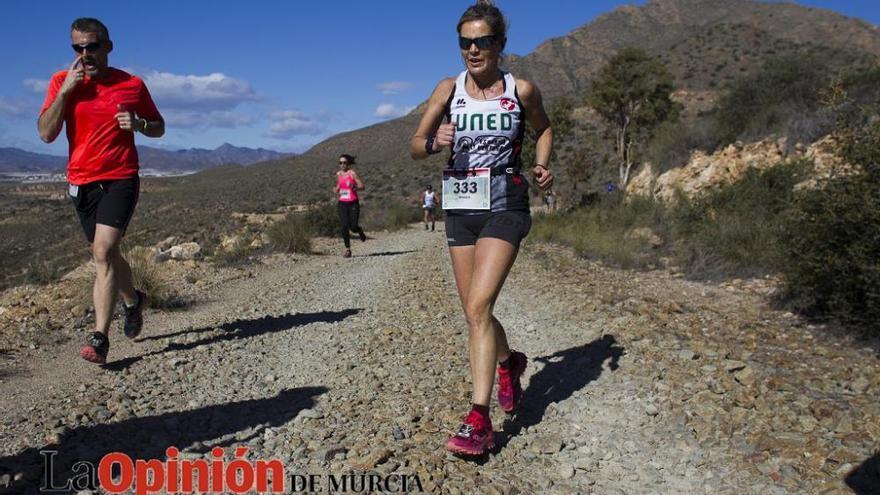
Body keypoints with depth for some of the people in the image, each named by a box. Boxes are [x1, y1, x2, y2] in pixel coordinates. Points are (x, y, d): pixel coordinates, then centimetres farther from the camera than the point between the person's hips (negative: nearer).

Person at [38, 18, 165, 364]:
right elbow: (46, 134, -6)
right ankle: (133, 301, 43)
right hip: (81, 181, 4)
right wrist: (65, 90, -14)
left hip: (121, 179, -3)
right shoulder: (62, 81, 3)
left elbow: (159, 128, 11)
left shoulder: (132, 85, -1)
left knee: (104, 252, -17)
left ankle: (100, 338, -17)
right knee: (106, 254, 15)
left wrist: (138, 124, -11)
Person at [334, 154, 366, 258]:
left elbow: (362, 186, -7)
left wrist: (354, 187, -25)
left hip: (353, 203, -3)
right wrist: (336, 190, 6)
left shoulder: (352, 173, -5)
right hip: (342, 203, 4)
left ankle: (360, 231, 30)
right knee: (344, 226, -8)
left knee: (353, 226, -8)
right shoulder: (338, 174, 10)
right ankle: (347, 249, 1)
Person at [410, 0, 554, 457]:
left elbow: (543, 129, 18)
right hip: (460, 207, 4)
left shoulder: (521, 90, -1)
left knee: (478, 307, -17)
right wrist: (434, 142, -16)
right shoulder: (449, 89, 3)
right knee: (474, 311, 12)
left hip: (504, 205, -4)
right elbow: (415, 147, 6)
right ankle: (509, 362, 43)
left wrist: (542, 165, 0)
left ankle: (479, 420, -13)